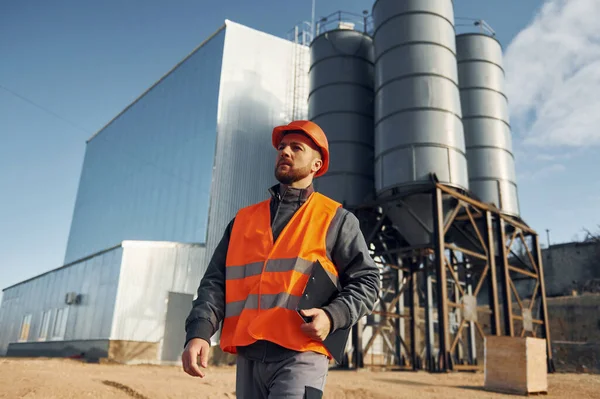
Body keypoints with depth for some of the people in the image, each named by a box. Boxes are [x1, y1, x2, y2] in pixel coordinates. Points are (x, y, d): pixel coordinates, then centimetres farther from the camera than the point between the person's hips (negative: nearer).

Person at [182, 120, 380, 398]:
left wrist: (333, 316, -15)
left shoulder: (335, 219, 7)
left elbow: (366, 280, 4)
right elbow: (215, 281, 10)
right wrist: (199, 332, -7)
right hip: (248, 357, 4)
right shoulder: (243, 219, 16)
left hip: (300, 356, -4)